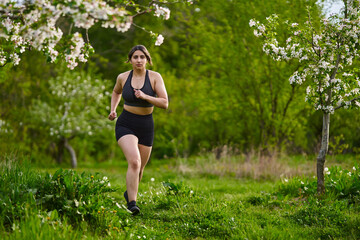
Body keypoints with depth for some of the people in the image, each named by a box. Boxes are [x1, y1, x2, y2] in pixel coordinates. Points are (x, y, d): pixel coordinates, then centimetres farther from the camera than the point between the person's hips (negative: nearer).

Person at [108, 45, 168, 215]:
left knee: (139, 168, 14)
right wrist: (113, 110, 8)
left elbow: (165, 103, -11)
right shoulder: (123, 77, 0)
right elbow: (116, 92, 23)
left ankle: (129, 193, 44)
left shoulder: (155, 77, -6)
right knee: (134, 161, -25)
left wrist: (144, 96, -23)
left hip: (146, 127, 2)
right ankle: (132, 204, -26)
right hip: (125, 125, -2)